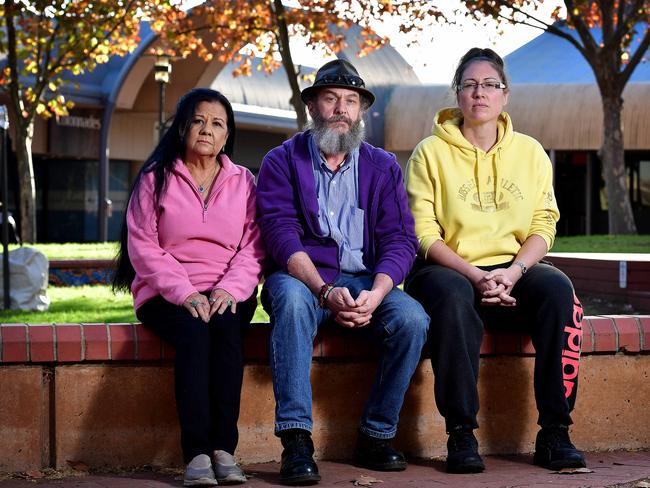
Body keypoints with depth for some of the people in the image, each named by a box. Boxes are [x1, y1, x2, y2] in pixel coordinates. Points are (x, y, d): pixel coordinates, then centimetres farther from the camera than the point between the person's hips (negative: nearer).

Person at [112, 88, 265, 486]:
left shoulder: (243, 182, 13)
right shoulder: (154, 179, 6)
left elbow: (253, 247, 4)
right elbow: (142, 247, -2)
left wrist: (229, 290, -15)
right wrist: (184, 293, -16)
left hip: (227, 294, 2)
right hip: (166, 294, -2)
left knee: (226, 328, -32)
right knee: (193, 332, -33)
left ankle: (224, 448, -34)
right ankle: (197, 453, -38)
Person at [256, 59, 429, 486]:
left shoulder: (383, 167, 12)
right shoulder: (282, 162, 5)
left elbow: (400, 240, 0)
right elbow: (281, 236, -9)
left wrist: (375, 294, -20)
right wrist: (325, 292, -25)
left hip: (367, 280, 2)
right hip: (303, 278, -2)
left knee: (412, 320, -27)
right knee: (291, 299, -37)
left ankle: (377, 435, -12)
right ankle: (296, 442, -38)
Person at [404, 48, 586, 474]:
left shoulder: (530, 152, 11)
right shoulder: (432, 152, 2)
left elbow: (543, 226, 5)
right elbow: (424, 233, -5)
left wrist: (514, 271, -15)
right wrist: (474, 275, -19)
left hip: (514, 269, 3)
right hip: (449, 269, -3)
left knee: (558, 288, -29)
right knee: (453, 296, -37)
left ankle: (555, 432, -24)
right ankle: (461, 434, -30)